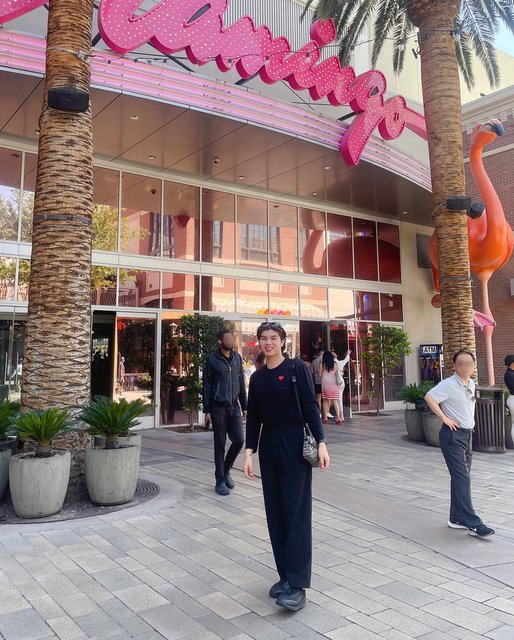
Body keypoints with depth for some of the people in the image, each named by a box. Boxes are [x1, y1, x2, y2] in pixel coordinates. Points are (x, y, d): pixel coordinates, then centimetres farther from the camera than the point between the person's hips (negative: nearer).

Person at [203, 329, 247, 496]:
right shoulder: (213, 360, -5)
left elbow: (241, 383, 12)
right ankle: (220, 480, 14)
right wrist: (207, 410, -7)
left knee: (239, 440, -1)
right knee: (220, 444, 3)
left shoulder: (237, 358, 7)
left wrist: (244, 406, 9)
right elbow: (206, 386, -4)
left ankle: (226, 469, 23)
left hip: (234, 407, 4)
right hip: (218, 407, -4)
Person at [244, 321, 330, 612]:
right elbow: (253, 417, 11)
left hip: (295, 444, -5)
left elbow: (311, 406, -8)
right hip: (268, 444, 6)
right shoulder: (257, 377, 10)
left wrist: (321, 442, -16)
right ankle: (285, 575, 20)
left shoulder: (296, 368, -4)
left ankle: (298, 585, -1)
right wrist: (249, 451, 4)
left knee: (296, 511, -5)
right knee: (275, 511, 8)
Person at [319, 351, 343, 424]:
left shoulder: (322, 364, -3)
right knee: (335, 401, 1)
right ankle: (338, 417, -8)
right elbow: (337, 374, 5)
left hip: (325, 384, -1)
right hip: (333, 384, 1)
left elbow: (320, 375, 2)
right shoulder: (334, 364, 1)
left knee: (325, 401, 8)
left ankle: (325, 418, 5)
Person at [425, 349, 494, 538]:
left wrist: (469, 420, 14)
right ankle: (473, 523, -11)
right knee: (462, 478, -11)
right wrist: (444, 418, -22)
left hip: (467, 435, 9)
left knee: (461, 478, 13)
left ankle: (456, 518, 23)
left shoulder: (471, 384, 11)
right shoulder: (448, 384, -14)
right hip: (452, 435, -8)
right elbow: (429, 397, -25)